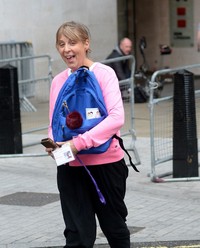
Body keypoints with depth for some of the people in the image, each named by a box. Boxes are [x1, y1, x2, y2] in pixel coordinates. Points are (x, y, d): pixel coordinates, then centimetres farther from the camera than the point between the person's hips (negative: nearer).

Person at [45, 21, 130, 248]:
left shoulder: (104, 73, -8)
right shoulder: (58, 81, 5)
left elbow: (116, 118, -19)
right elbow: (54, 124, 12)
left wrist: (79, 143, -25)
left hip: (106, 163, -3)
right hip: (70, 167, 3)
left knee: (114, 227, 15)